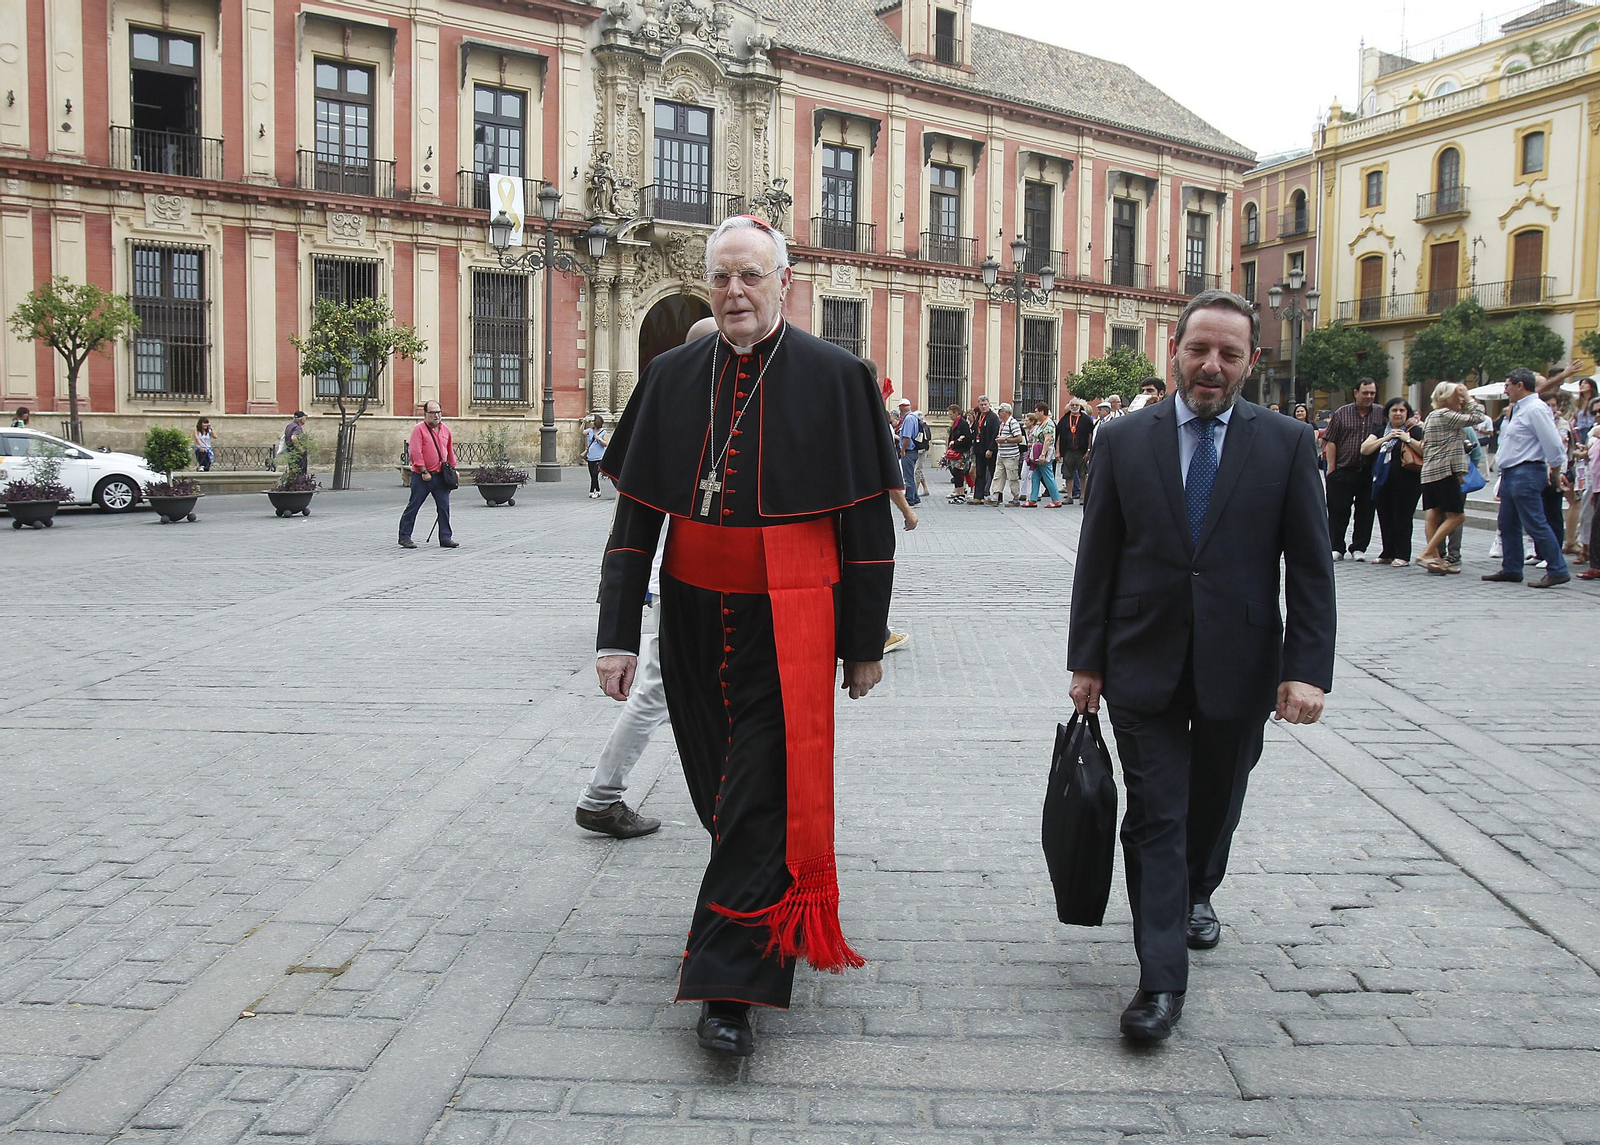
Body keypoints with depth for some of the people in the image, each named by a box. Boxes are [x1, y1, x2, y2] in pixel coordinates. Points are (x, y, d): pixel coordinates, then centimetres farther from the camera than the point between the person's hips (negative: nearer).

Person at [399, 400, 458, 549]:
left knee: (444, 507, 3)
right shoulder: (419, 429, -7)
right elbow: (415, 452, -13)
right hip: (421, 476, -5)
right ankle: (404, 537, 9)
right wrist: (424, 471, -16)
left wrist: (453, 469, 19)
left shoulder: (445, 429, 13)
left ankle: (445, 538, 9)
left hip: (440, 476, 5)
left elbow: (450, 451, 23)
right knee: (413, 506, 1)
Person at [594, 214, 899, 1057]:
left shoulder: (835, 377, -5)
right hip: (694, 620, 4)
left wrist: (865, 643, -2)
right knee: (722, 788, 18)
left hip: (789, 626, -4)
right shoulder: (672, 377, 4)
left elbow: (867, 523, -3)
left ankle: (730, 986, 3)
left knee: (765, 797, -5)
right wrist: (617, 633, -1)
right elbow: (635, 513, 4)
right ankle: (773, 922, 43)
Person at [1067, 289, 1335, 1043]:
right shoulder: (1123, 441, 0)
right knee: (1155, 818, -3)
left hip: (1237, 669, 1)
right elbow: (1096, 558, 2)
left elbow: (1310, 567, -1)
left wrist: (1308, 668, -9)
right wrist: (1087, 660, 0)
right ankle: (1161, 982, 3)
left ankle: (1196, 895, 49)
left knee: (1214, 806, 19)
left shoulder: (1287, 444, 0)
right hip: (1145, 668, -1)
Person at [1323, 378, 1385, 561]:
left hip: (1369, 472, 2)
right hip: (1343, 470, -2)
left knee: (1365, 511, 5)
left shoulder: (1381, 414, 8)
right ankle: (1336, 547, 10)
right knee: (1338, 510, 1)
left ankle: (1359, 548, 15)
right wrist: (1331, 468, -5)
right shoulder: (1341, 413, 4)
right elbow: (1330, 442, 1)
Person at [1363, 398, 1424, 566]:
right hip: (1383, 481, 5)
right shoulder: (1380, 431, 15)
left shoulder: (1415, 430, 1)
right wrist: (1385, 438, -5)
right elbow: (1364, 449, 2)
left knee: (1402, 518, -4)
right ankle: (1388, 554, 17)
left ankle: (1402, 555, 2)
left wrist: (1408, 439, -14)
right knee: (1385, 519, 8)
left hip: (1406, 482, -5)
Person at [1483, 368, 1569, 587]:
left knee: (1535, 524, -11)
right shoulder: (1517, 410, 16)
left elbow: (1553, 443, -18)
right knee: (1507, 524, 16)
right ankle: (1511, 569, 24)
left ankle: (1557, 571, -8)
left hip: (1526, 473, -11)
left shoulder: (1536, 409, -15)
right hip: (1511, 474, 11)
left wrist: (1554, 472, -9)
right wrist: (1507, 418, 13)